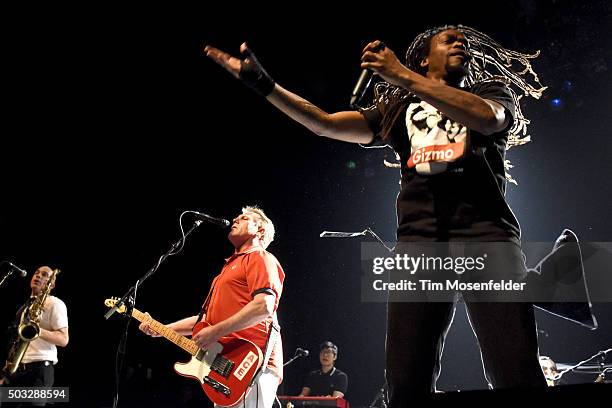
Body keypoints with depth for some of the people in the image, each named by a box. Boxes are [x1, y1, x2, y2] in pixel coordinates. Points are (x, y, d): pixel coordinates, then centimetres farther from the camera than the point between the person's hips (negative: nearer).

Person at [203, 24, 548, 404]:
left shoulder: (493, 91, 22)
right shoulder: (400, 109, 27)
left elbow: (487, 117, -4)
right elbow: (326, 123, 16)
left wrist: (403, 76, -8)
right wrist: (262, 82, 6)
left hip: (486, 233, -2)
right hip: (419, 240, 2)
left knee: (518, 377, -16)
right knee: (407, 382, -8)